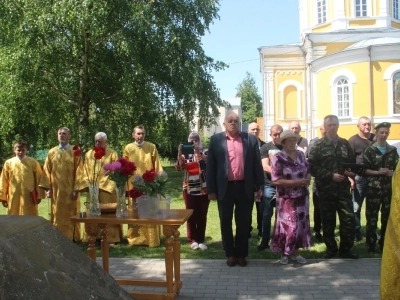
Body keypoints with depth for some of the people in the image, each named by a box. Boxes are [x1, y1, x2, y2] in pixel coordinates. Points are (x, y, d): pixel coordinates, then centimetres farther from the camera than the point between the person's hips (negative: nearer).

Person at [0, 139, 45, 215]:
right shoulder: (8, 163, 2)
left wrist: (39, 196, 0)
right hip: (13, 198, 1)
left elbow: (38, 179, 1)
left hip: (29, 198, -1)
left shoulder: (33, 162, -1)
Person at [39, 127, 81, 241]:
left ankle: (71, 238, 9)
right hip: (56, 191, 3)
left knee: (70, 216, 2)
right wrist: (47, 188, -1)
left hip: (70, 191, -3)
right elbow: (47, 171, 7)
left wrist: (76, 189, -11)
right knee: (57, 216, 6)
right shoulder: (52, 152, 9)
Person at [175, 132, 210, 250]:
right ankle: (193, 240, 12)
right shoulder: (186, 154, 7)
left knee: (202, 215, 5)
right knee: (191, 215, 3)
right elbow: (179, 167, -7)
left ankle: (201, 240, 13)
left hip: (204, 189, -1)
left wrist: (199, 152, -27)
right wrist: (179, 154, -20)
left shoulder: (205, 152, 2)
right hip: (189, 190, 1)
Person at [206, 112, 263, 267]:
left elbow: (257, 163, 5)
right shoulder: (216, 140, 2)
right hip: (224, 188, 0)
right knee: (225, 222, 8)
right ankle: (230, 254, 23)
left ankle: (241, 254, 23)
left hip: (245, 187, 1)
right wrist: (211, 189, -4)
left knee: (244, 222, 9)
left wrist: (259, 186, 0)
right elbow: (210, 166, 0)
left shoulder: (250, 139, 4)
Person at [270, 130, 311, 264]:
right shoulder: (278, 158, -13)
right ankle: (284, 253, 20)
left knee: (300, 224, 11)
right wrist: (296, 182, -22)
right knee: (288, 225, 2)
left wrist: (307, 179, -9)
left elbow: (308, 171, 15)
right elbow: (276, 180, -19)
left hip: (302, 196, 6)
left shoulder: (300, 154, 6)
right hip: (286, 198, -5)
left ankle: (295, 252, 24)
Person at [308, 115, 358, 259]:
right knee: (328, 221, 6)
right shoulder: (318, 145, -1)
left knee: (349, 219, -1)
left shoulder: (345, 144, 10)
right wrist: (331, 175, -16)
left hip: (343, 187, 3)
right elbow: (312, 167, -9)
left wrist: (351, 171, -5)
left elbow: (353, 162, 17)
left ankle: (345, 249, 13)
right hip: (326, 188, -2)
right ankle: (331, 249, 20)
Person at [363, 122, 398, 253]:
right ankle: (371, 244, 7)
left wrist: (392, 172, -7)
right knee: (372, 216, -2)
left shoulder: (393, 150, 10)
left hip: (389, 188, 3)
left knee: (387, 216, 8)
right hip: (374, 188, -3)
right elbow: (364, 169, -4)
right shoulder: (370, 150, -1)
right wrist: (377, 172, -17)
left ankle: (384, 243, 21)